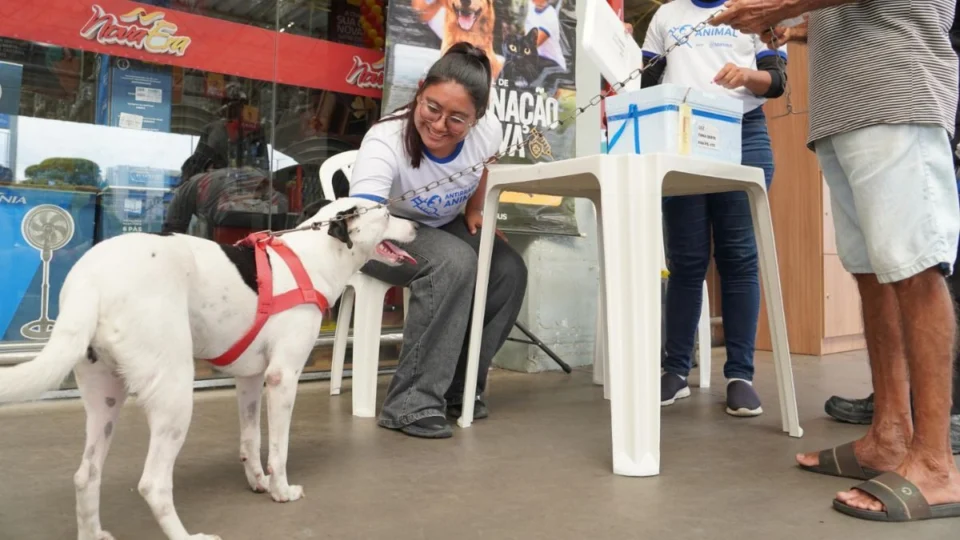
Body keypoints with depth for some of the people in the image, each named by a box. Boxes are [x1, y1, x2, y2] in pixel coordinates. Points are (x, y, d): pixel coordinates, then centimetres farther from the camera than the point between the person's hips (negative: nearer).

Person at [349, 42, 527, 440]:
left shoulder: (488, 131, -21)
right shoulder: (385, 142, -36)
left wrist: (475, 210, -2)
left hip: (445, 227, 6)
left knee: (510, 271, -17)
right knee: (455, 262, -34)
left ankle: (459, 388, 0)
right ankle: (411, 403, -25)